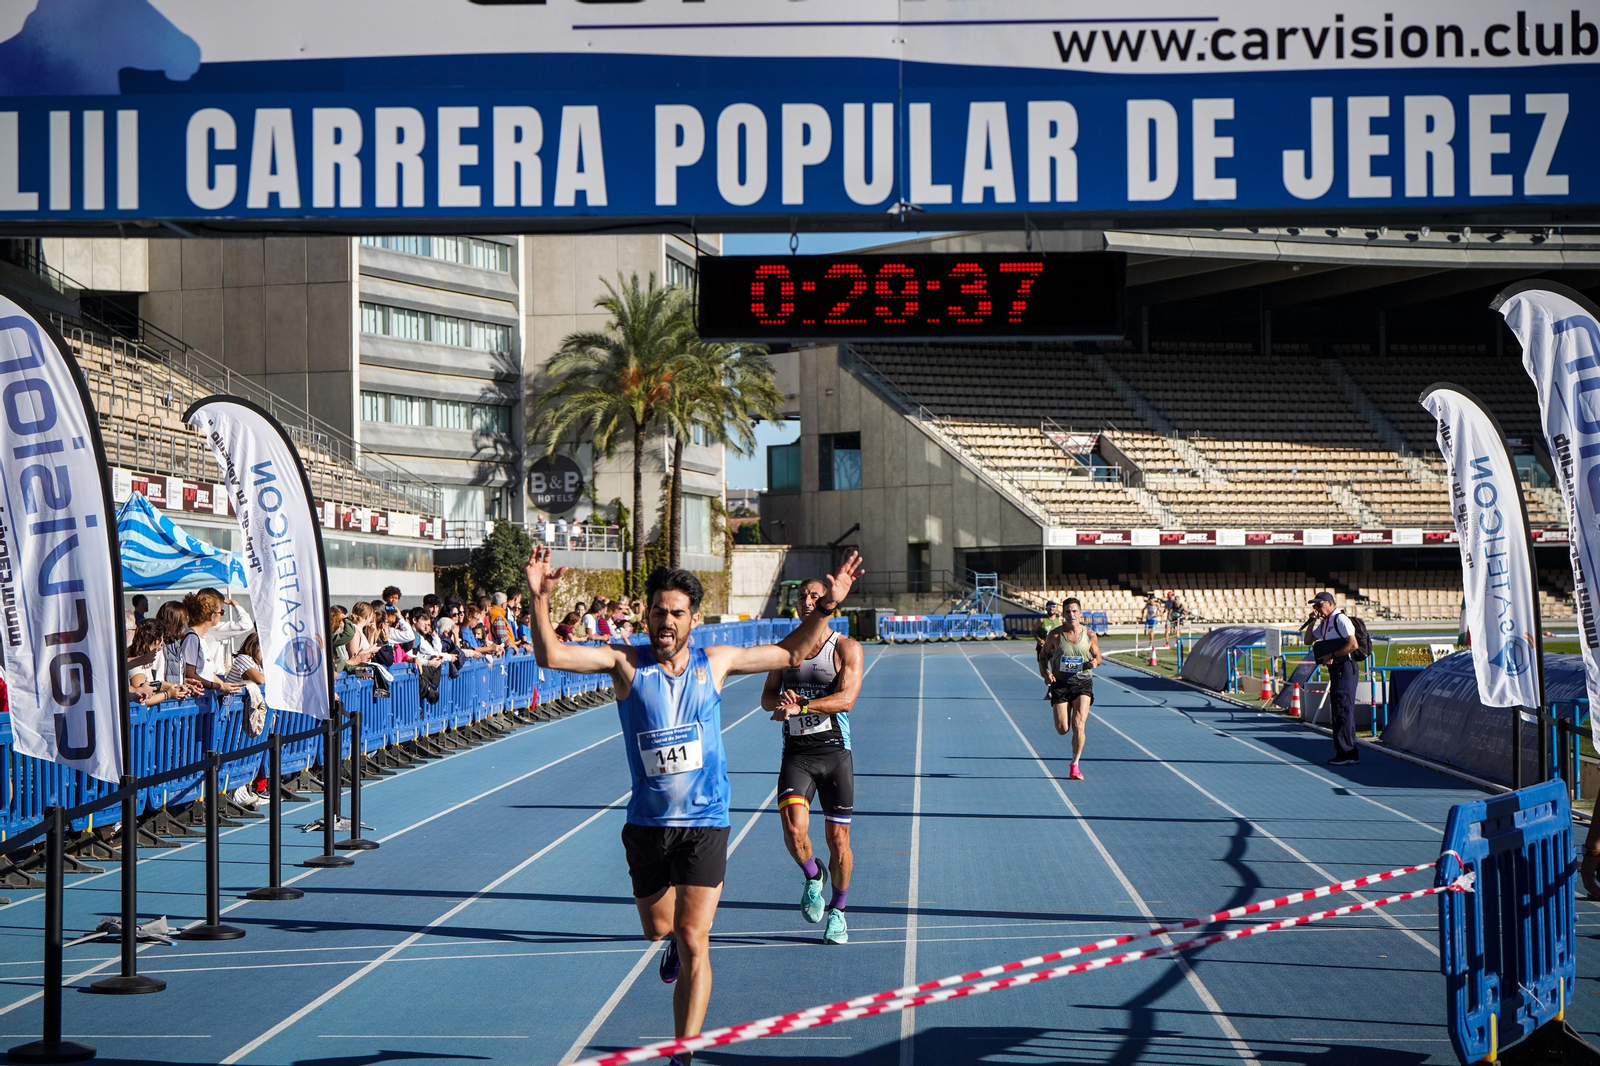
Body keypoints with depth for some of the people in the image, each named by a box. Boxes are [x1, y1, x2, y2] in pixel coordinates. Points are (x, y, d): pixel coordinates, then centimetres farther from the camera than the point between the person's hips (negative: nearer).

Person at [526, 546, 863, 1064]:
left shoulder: (715, 662, 1)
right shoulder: (625, 662, -4)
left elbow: (789, 652, 15)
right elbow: (550, 655, -14)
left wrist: (826, 605, 5)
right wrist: (540, 597, -28)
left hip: (704, 823, -1)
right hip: (647, 824, 1)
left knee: (692, 942, -8)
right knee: (658, 930, 18)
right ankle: (676, 942, 55)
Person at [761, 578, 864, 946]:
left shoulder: (847, 648, -2)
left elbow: (846, 698, -15)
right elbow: (767, 697, 10)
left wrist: (799, 706, -26)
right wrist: (780, 699, -15)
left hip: (835, 751, -2)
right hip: (796, 752, 2)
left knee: (838, 838, 3)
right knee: (794, 828, -19)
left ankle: (838, 911, 24)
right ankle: (812, 876, 13)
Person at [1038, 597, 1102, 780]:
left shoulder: (1090, 635, -1)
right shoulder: (1055, 635, -5)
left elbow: (1097, 656, 13)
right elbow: (1043, 656, 7)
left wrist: (1095, 661, -11)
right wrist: (1046, 672, -12)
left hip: (1083, 682, 0)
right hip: (1060, 683, 0)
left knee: (1078, 725, -14)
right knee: (1062, 729, -2)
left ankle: (1075, 765, 0)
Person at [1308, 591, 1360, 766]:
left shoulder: (1340, 619, -11)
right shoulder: (1323, 623, 17)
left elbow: (1353, 644, -20)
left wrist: (1332, 656, -17)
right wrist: (1311, 622, 10)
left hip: (1345, 668, -10)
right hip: (1334, 669, 10)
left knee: (1343, 710, -11)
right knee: (1338, 711, 11)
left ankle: (1348, 754, -11)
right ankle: (1344, 752, 16)